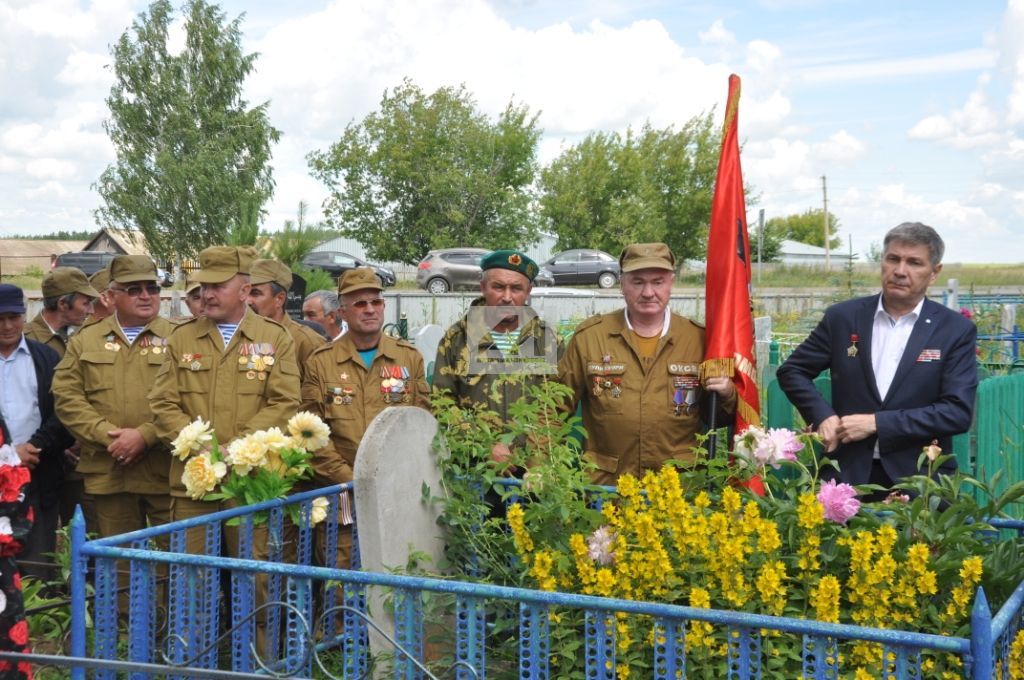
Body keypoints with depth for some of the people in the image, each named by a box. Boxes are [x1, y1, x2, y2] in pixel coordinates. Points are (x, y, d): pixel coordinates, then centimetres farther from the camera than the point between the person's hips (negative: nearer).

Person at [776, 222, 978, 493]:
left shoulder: (957, 331, -2)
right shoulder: (843, 317, 4)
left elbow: (958, 412, -9)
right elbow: (791, 371, 12)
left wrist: (876, 423, -14)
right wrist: (822, 415, -6)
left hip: (920, 480, -1)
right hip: (848, 475, 1)